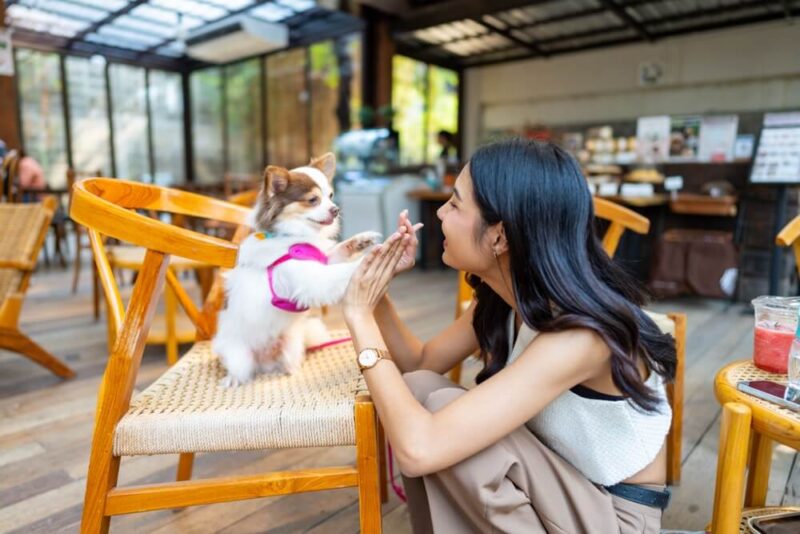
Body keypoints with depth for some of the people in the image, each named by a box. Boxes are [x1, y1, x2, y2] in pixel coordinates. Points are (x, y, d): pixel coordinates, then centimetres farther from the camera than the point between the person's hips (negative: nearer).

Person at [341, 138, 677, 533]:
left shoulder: (580, 333, -33)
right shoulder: (501, 296, -9)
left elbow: (418, 449, -38)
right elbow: (420, 364, 4)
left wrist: (360, 317, -27)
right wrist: (376, 292, -11)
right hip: (559, 488, 7)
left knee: (434, 403, -26)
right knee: (416, 391, -15)